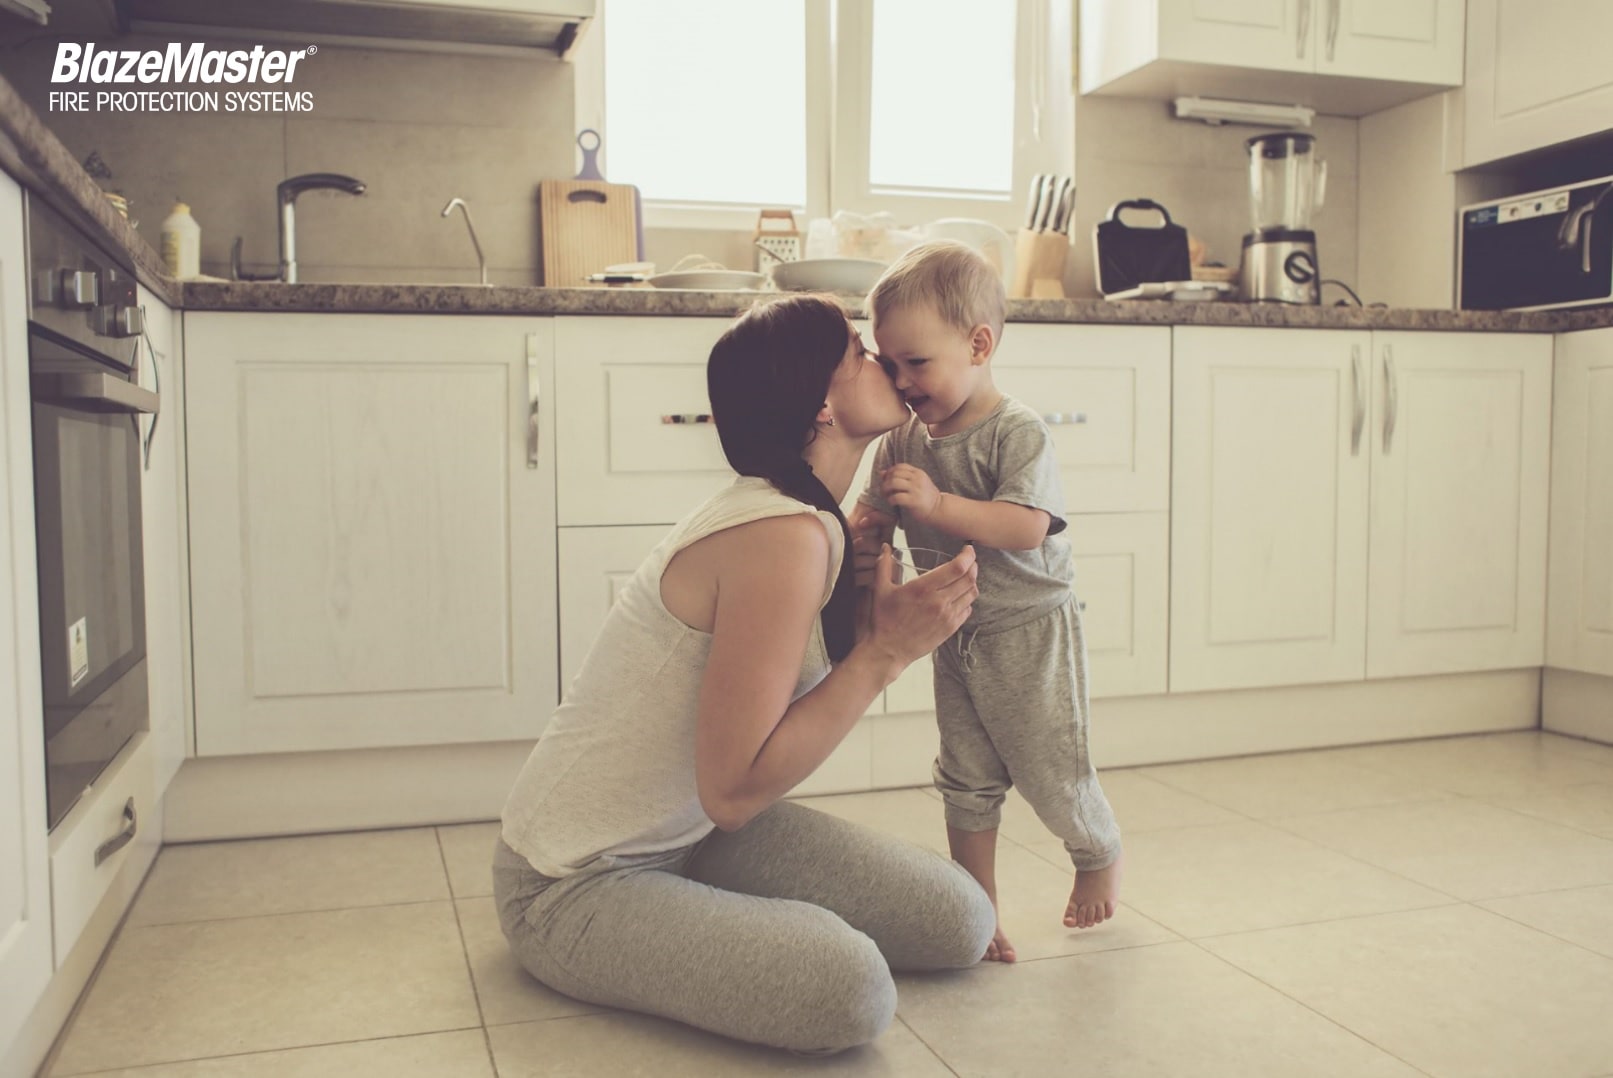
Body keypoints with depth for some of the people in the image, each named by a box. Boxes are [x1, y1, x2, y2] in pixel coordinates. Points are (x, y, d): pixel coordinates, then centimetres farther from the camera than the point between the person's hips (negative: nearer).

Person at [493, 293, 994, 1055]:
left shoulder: (816, 524, 3)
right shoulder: (782, 536, -27)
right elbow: (733, 792, -28)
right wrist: (886, 653, -25)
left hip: (692, 837, 8)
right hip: (574, 883, -8)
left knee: (958, 922, 0)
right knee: (850, 988, -29)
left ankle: (688, 920, 14)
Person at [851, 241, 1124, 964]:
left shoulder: (1018, 433, -18)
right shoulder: (904, 439, 0)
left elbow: (1027, 528, -30)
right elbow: (876, 513, 3)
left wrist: (937, 503, -39)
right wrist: (863, 527, -20)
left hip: (1030, 631, -5)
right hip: (955, 634, 6)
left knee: (1050, 770, 5)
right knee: (967, 781, 9)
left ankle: (1100, 855, 36)